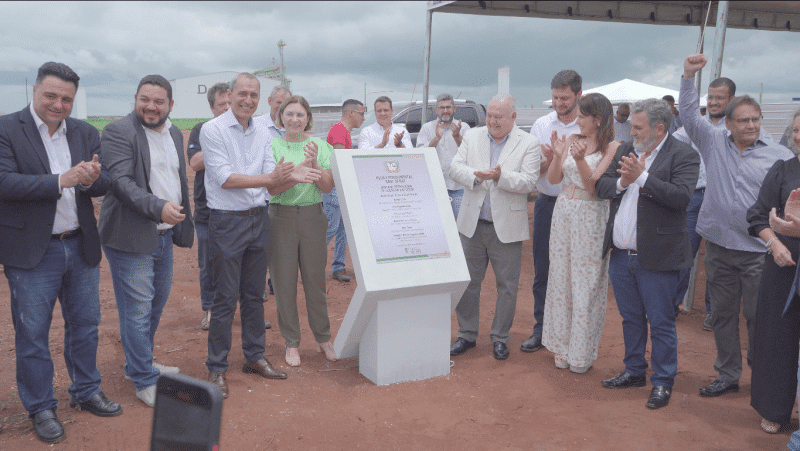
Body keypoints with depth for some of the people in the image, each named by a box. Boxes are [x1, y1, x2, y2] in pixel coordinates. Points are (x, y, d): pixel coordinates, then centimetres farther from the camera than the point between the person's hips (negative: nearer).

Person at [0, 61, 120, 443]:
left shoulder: (86, 133, 6)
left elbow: (105, 185, -2)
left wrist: (91, 179, -24)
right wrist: (61, 181, -27)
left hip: (81, 246, 5)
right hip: (31, 252, -4)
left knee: (85, 325, 16)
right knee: (32, 334, 7)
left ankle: (86, 393, 34)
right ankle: (41, 409, 23)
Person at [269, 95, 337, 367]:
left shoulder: (320, 146, 4)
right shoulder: (272, 146, -1)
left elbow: (328, 186, -2)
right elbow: (272, 188, -11)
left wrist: (314, 164, -17)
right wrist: (301, 168, -22)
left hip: (313, 216, 1)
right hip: (281, 217, -1)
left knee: (316, 279, 8)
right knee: (284, 281, 5)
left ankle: (323, 338, 23)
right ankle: (291, 342, 19)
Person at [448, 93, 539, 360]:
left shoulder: (528, 143, -2)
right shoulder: (472, 137, 7)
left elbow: (528, 182, -11)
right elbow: (455, 168, 0)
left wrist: (501, 176, -26)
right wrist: (475, 176, -19)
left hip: (506, 226, -2)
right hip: (472, 223, 3)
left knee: (507, 285, 6)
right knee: (467, 281, 9)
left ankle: (500, 338, 22)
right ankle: (467, 335, 23)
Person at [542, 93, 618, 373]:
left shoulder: (611, 148, -6)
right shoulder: (571, 141, 7)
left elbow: (594, 185, -14)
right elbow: (553, 179, 4)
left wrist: (579, 159, -27)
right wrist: (558, 155, -12)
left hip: (591, 217, -5)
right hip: (563, 212, 5)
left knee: (586, 284, 1)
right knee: (561, 278, 9)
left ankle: (582, 353, 14)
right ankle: (563, 345, 23)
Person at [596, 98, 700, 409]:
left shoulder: (683, 156, -9)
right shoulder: (626, 150, 10)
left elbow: (681, 196, -22)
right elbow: (601, 187, 6)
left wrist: (642, 177, -24)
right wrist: (622, 182, -14)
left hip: (656, 257, -6)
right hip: (620, 255, 6)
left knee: (661, 322, 4)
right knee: (631, 318, 19)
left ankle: (662, 382, 18)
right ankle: (634, 371, 34)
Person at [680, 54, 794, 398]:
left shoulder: (779, 155, 0)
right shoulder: (713, 142, 6)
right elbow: (689, 115, 1)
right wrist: (689, 76, -9)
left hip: (759, 250, -3)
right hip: (719, 245, 3)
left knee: (758, 317, 1)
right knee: (723, 314, 12)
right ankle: (728, 376, 26)